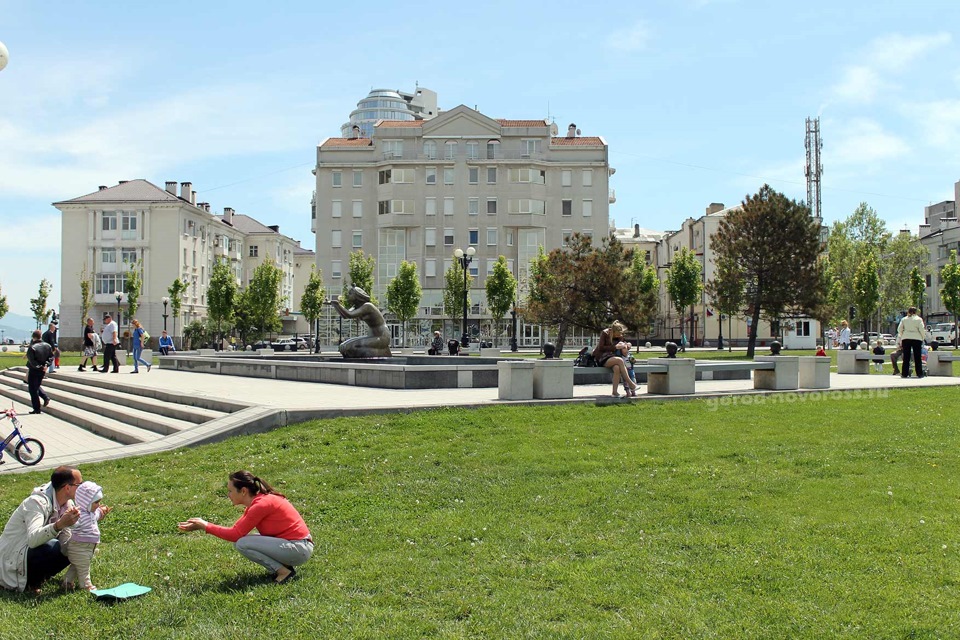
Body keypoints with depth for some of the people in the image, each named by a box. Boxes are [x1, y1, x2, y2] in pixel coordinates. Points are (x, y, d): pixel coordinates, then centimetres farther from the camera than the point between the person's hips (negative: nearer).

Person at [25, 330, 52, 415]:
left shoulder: (32, 348, -19)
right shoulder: (47, 346, -1)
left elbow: (31, 360, -19)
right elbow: (51, 357, 4)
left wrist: (39, 366, -11)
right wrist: (46, 365, -3)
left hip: (33, 370, -6)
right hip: (42, 370, 6)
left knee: (33, 389, 3)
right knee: (37, 386, 27)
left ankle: (37, 409, 4)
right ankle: (46, 397, 5)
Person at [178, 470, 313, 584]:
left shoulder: (261, 505, -19)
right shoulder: (255, 504, 9)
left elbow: (236, 534, -18)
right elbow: (235, 530, 7)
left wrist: (205, 526, -9)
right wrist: (204, 524, 0)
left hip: (299, 548, -9)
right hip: (288, 543, 9)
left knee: (242, 544, -17)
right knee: (239, 540, 7)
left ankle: (283, 571, -8)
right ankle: (281, 565, 7)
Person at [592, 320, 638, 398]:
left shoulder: (619, 336, 7)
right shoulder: (604, 333, -9)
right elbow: (601, 348, -14)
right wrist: (615, 347, -20)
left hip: (611, 357, 5)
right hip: (601, 358, -5)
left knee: (617, 368, -31)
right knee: (620, 360, -32)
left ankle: (615, 392, -29)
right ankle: (630, 384, -27)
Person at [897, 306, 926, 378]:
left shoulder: (904, 319, 8)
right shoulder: (918, 319, 1)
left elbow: (899, 329, 5)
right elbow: (921, 329, -5)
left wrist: (902, 336, 18)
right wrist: (922, 337, 8)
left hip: (905, 338, 2)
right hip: (916, 338, -2)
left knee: (906, 357, 3)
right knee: (917, 357, 2)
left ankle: (904, 373, 1)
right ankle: (919, 374, 2)